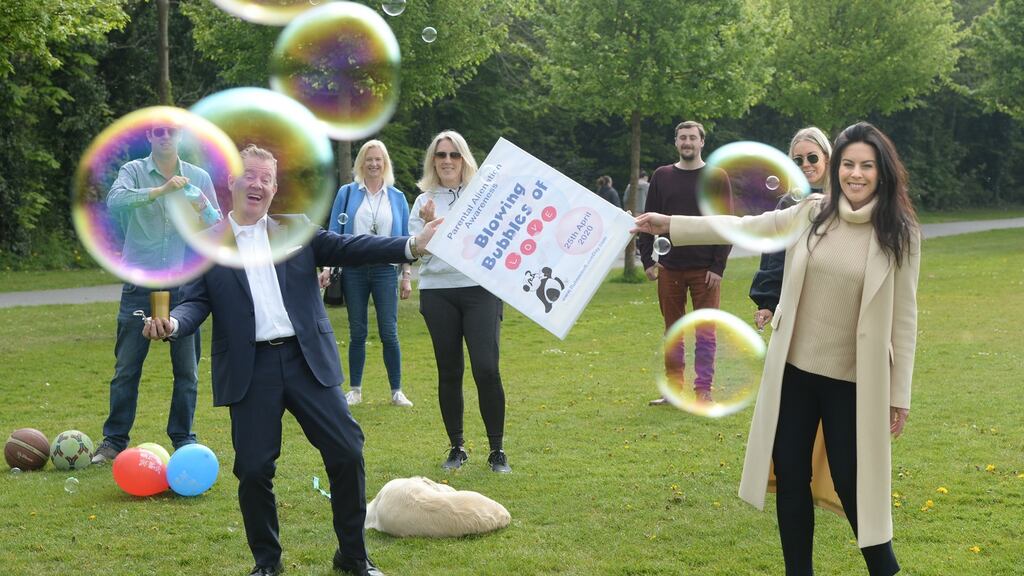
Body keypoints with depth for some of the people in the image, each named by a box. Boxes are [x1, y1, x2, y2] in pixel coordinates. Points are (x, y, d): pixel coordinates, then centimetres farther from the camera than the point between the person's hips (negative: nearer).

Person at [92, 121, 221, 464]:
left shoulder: (199, 177, 7)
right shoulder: (134, 172, 1)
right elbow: (115, 201, -19)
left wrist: (203, 211, -13)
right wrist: (160, 191, -30)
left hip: (184, 287, 2)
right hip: (140, 288, -2)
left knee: (187, 369, 5)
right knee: (126, 368, 2)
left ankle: (183, 439, 17)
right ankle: (115, 440, 11)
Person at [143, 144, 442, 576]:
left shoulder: (296, 229, 10)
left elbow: (349, 248, 0)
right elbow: (196, 302, 0)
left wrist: (412, 246, -14)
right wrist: (172, 324, -24)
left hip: (307, 360, 1)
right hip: (250, 371, -1)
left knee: (347, 452, -2)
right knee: (254, 469, 0)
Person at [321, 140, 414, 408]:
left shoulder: (397, 197, 9)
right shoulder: (347, 193, 6)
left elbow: (405, 239, 10)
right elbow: (333, 234, 6)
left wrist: (407, 276, 6)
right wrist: (327, 268, -3)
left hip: (385, 270, 0)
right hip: (353, 270, 0)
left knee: (389, 334, -4)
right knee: (357, 333, 5)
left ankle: (397, 391, 4)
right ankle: (355, 390, 13)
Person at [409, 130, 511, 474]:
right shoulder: (424, 202, 8)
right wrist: (428, 226, -12)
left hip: (480, 289, -2)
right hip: (438, 292, 2)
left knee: (486, 369, -10)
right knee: (449, 372, 6)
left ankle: (497, 450, 0)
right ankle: (456, 448, 18)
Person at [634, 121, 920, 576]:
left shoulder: (899, 234, -7)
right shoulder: (811, 214, 0)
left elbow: (903, 317, -5)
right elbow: (744, 227, 7)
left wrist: (900, 394, -4)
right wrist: (669, 225, 2)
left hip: (853, 381, -4)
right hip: (794, 370, 4)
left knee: (853, 482, 0)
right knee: (791, 476, 10)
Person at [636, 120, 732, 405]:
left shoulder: (717, 178, 1)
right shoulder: (662, 176, 8)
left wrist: (718, 266, -9)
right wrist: (647, 259, 0)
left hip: (705, 270, -3)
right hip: (669, 268, 3)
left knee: (705, 333, -1)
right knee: (673, 331, 8)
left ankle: (703, 390, 4)